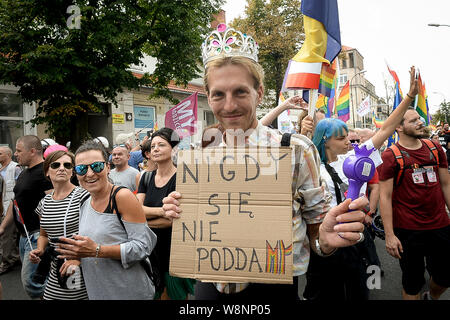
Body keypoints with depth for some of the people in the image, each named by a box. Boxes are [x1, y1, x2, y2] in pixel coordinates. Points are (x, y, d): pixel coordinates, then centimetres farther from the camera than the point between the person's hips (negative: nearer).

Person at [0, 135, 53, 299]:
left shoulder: (44, 172, -16)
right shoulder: (24, 173, 15)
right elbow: (16, 202, 23)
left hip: (38, 235, -10)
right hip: (24, 235, 10)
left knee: (30, 281, -9)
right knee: (28, 277, 17)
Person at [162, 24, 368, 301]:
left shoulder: (297, 150, -13)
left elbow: (314, 230, -6)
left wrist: (327, 238, -27)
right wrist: (179, 212, -11)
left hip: (272, 289, -2)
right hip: (210, 287, 3)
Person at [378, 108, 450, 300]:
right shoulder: (391, 156, -11)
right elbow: (385, 196, -13)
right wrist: (389, 234, -16)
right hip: (408, 230, -5)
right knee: (412, 282, 12)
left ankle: (432, 297, 50)